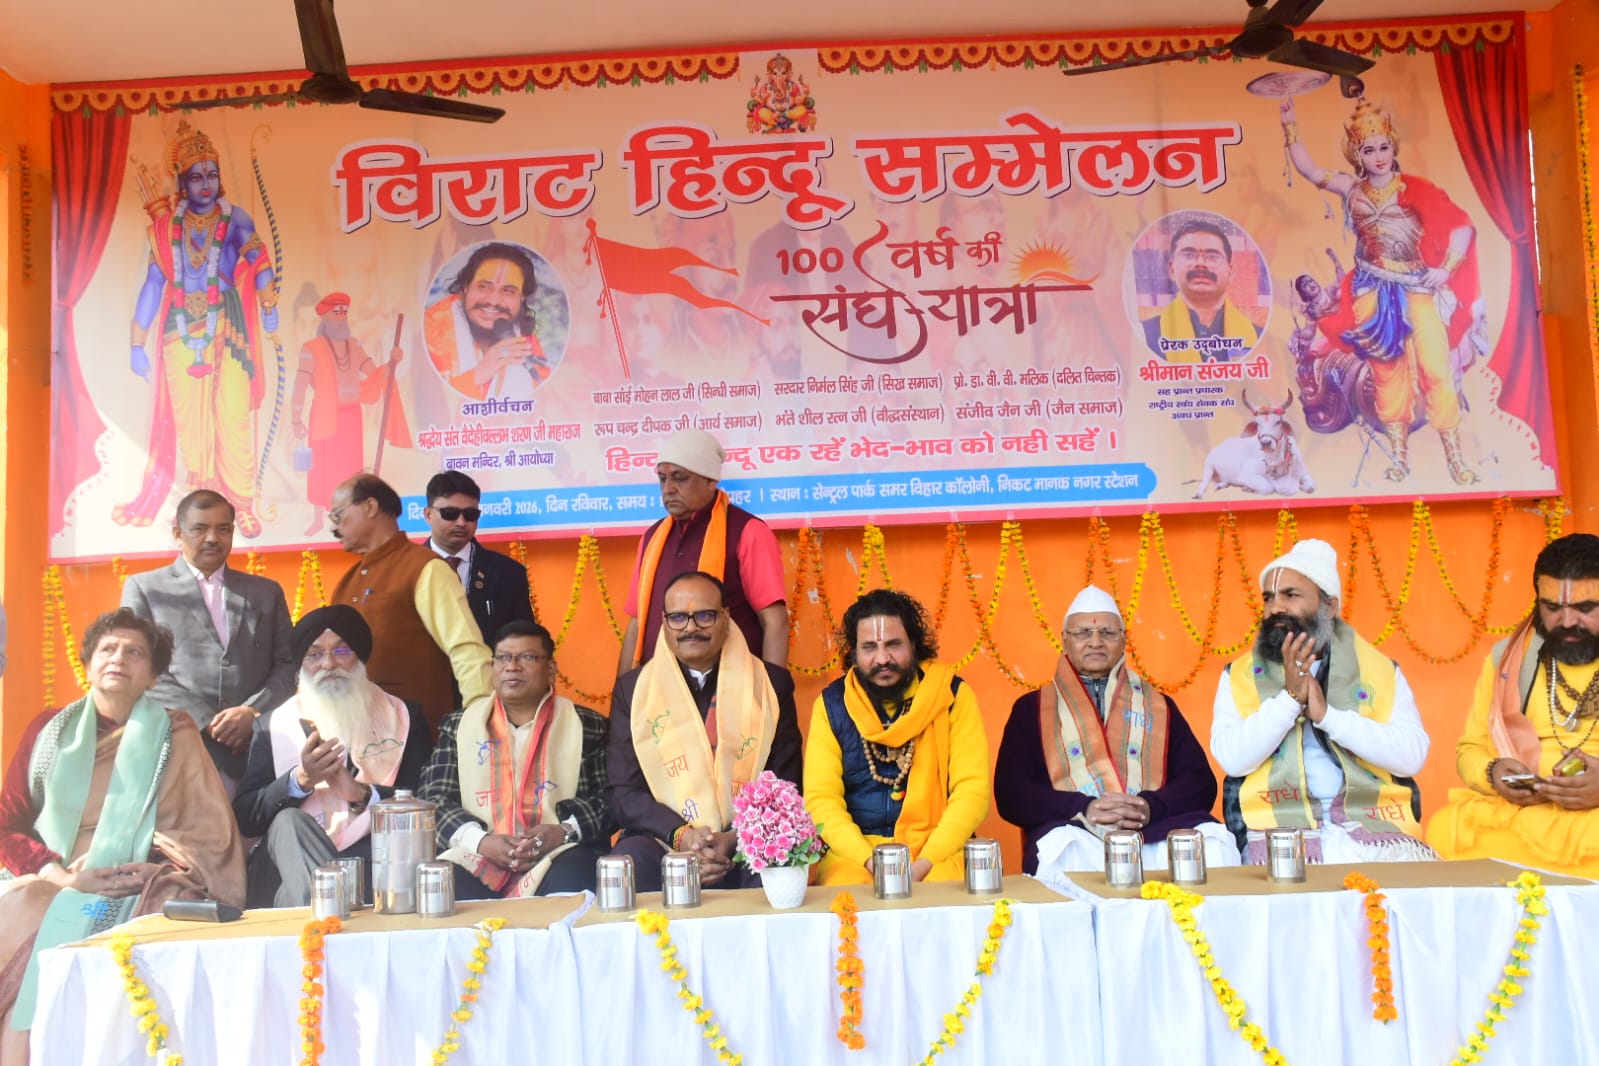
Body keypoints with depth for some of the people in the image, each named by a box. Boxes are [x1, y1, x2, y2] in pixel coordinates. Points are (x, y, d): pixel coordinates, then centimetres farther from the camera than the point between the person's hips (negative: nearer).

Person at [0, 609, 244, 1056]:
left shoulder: (174, 734, 7)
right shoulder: (49, 730, 13)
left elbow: (209, 833, 1)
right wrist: (61, 875, -10)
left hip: (135, 894, -2)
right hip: (49, 886, 3)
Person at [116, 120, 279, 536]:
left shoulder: (234, 220, -2)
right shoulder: (166, 224, 6)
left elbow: (260, 267, -15)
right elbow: (153, 283, 9)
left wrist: (269, 314, -32)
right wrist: (138, 344, 9)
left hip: (226, 334, -3)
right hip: (181, 336, 3)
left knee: (233, 418, -7)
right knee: (188, 421, 5)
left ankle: (242, 505, 1)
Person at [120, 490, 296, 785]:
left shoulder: (267, 592, 18)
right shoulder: (143, 587, 11)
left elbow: (289, 666, 11)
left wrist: (252, 711, -8)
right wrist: (206, 721, -9)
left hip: (254, 748, 2)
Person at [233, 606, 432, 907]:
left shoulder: (405, 718, 13)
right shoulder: (273, 726, 16)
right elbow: (245, 818, 5)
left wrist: (364, 793, -13)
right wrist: (300, 780, -11)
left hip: (375, 852, -3)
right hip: (294, 859, 3)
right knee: (288, 823, -30)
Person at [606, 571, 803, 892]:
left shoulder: (771, 684, 7)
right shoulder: (633, 688, 8)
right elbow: (622, 791, 3)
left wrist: (737, 839, -14)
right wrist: (680, 834, -15)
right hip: (664, 845, 1)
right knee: (629, 859, -32)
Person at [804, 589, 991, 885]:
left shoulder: (953, 695, 1)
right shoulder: (831, 704, 3)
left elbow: (973, 790, -5)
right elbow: (821, 799, -2)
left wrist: (923, 865, -15)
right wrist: (871, 862, -17)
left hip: (938, 852, 0)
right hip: (854, 853, 1)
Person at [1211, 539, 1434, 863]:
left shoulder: (1380, 669, 9)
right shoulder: (1240, 675, 7)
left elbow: (1412, 756, -4)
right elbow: (1232, 759, -7)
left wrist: (1328, 715, -13)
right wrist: (1290, 697, -14)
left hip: (1375, 826, 2)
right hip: (1282, 829, -2)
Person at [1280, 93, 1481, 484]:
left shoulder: (1413, 189, -3)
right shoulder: (1352, 189, 4)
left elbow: (1461, 225, -4)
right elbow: (1310, 171, 1)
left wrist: (1445, 268, -11)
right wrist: (1290, 127, -6)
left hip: (1418, 288, -2)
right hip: (1374, 293, 2)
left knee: (1436, 367, -5)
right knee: (1387, 370, 6)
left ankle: (1455, 455, 3)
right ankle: (1399, 454, 15)